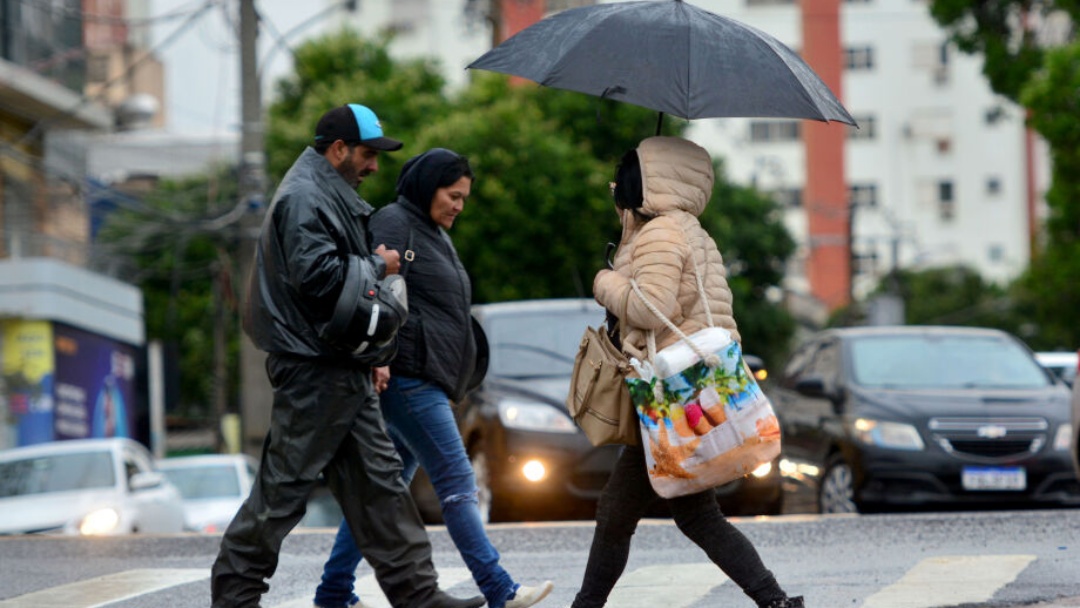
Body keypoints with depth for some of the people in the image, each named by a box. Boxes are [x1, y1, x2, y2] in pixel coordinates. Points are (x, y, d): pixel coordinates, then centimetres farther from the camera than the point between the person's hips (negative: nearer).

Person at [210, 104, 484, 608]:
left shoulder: (332, 195, 20)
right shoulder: (304, 198, -13)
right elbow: (318, 275, -24)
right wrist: (377, 266, -10)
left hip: (344, 367, 10)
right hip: (312, 367, -10)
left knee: (378, 480, 8)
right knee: (285, 484, -4)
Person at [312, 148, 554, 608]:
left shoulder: (435, 235, 23)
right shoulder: (393, 224, -8)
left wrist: (459, 380, 26)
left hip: (430, 383, 10)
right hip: (406, 378, -10)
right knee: (456, 483, -11)